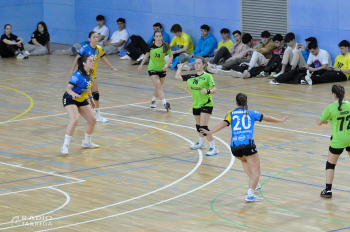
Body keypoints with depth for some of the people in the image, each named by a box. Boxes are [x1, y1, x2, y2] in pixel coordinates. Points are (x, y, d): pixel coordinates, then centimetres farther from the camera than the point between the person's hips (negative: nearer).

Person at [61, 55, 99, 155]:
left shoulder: (89, 74, 0)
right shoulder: (78, 75, -25)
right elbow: (68, 88, -29)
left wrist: (91, 98, 20)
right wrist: (73, 93, -48)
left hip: (82, 101, 9)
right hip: (70, 100, -9)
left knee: (92, 120, 10)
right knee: (75, 120, -29)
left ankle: (87, 142, 34)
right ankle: (65, 146, -23)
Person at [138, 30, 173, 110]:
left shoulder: (166, 46, -13)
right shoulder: (151, 46, -13)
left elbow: (171, 56, -3)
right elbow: (147, 55, 5)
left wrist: (167, 65, -18)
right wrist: (141, 64, 9)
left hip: (162, 69, 2)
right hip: (152, 68, -2)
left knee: (159, 87, 13)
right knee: (158, 86, -16)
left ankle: (153, 101, 37)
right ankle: (165, 103, -26)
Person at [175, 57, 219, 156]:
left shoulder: (207, 76, -11)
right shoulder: (191, 77, 4)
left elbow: (214, 89, -16)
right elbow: (177, 77, 6)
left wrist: (207, 91, -35)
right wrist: (180, 67, 11)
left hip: (206, 104, -7)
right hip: (196, 104, 7)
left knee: (203, 127, -15)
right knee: (198, 125, 21)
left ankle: (213, 148, -8)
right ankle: (201, 143, 44)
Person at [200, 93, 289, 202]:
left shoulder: (231, 114, 14)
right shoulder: (251, 113, 16)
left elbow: (224, 124, -3)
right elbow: (267, 118, 24)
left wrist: (210, 132, -3)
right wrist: (280, 120, 37)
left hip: (234, 147, 3)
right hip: (248, 143, -3)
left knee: (244, 159, 36)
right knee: (256, 172, -2)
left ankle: (253, 184, 34)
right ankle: (250, 194, -21)